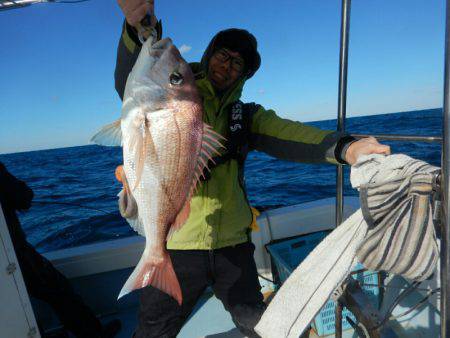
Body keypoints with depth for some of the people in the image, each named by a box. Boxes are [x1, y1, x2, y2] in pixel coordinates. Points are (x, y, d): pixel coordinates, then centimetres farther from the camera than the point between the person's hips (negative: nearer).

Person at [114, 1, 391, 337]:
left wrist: (343, 147, -26)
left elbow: (288, 136, -8)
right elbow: (131, 84, -19)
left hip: (234, 245, 3)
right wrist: (139, 29, -39)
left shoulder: (246, 115, 8)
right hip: (176, 246, -2)